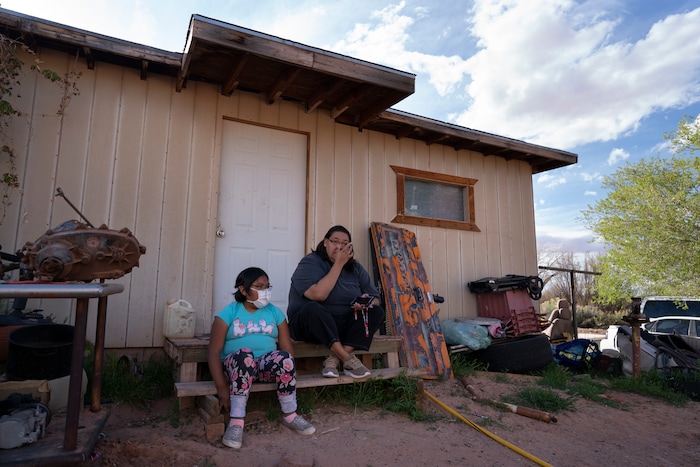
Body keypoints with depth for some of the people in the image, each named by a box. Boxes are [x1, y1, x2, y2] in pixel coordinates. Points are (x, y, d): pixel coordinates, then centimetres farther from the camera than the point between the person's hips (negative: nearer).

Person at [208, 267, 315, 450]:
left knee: (283, 357, -30)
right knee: (244, 354, -36)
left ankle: (290, 416, -12)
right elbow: (214, 352, -6)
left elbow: (287, 348, 5)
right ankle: (236, 422, -29)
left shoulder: (275, 312, 10)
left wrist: (289, 376, -11)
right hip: (236, 365, -2)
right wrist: (222, 387, -16)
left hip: (266, 365, 2)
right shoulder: (228, 313, 0)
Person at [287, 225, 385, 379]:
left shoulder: (355, 268, 6)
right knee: (312, 308, -36)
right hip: (311, 324, -5)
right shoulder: (310, 262, -10)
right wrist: (339, 264, -20)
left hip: (345, 326, 6)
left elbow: (375, 299, 5)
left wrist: (367, 302, -20)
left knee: (377, 312, -15)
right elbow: (318, 295, -27)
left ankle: (335, 359, -24)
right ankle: (348, 359, -28)